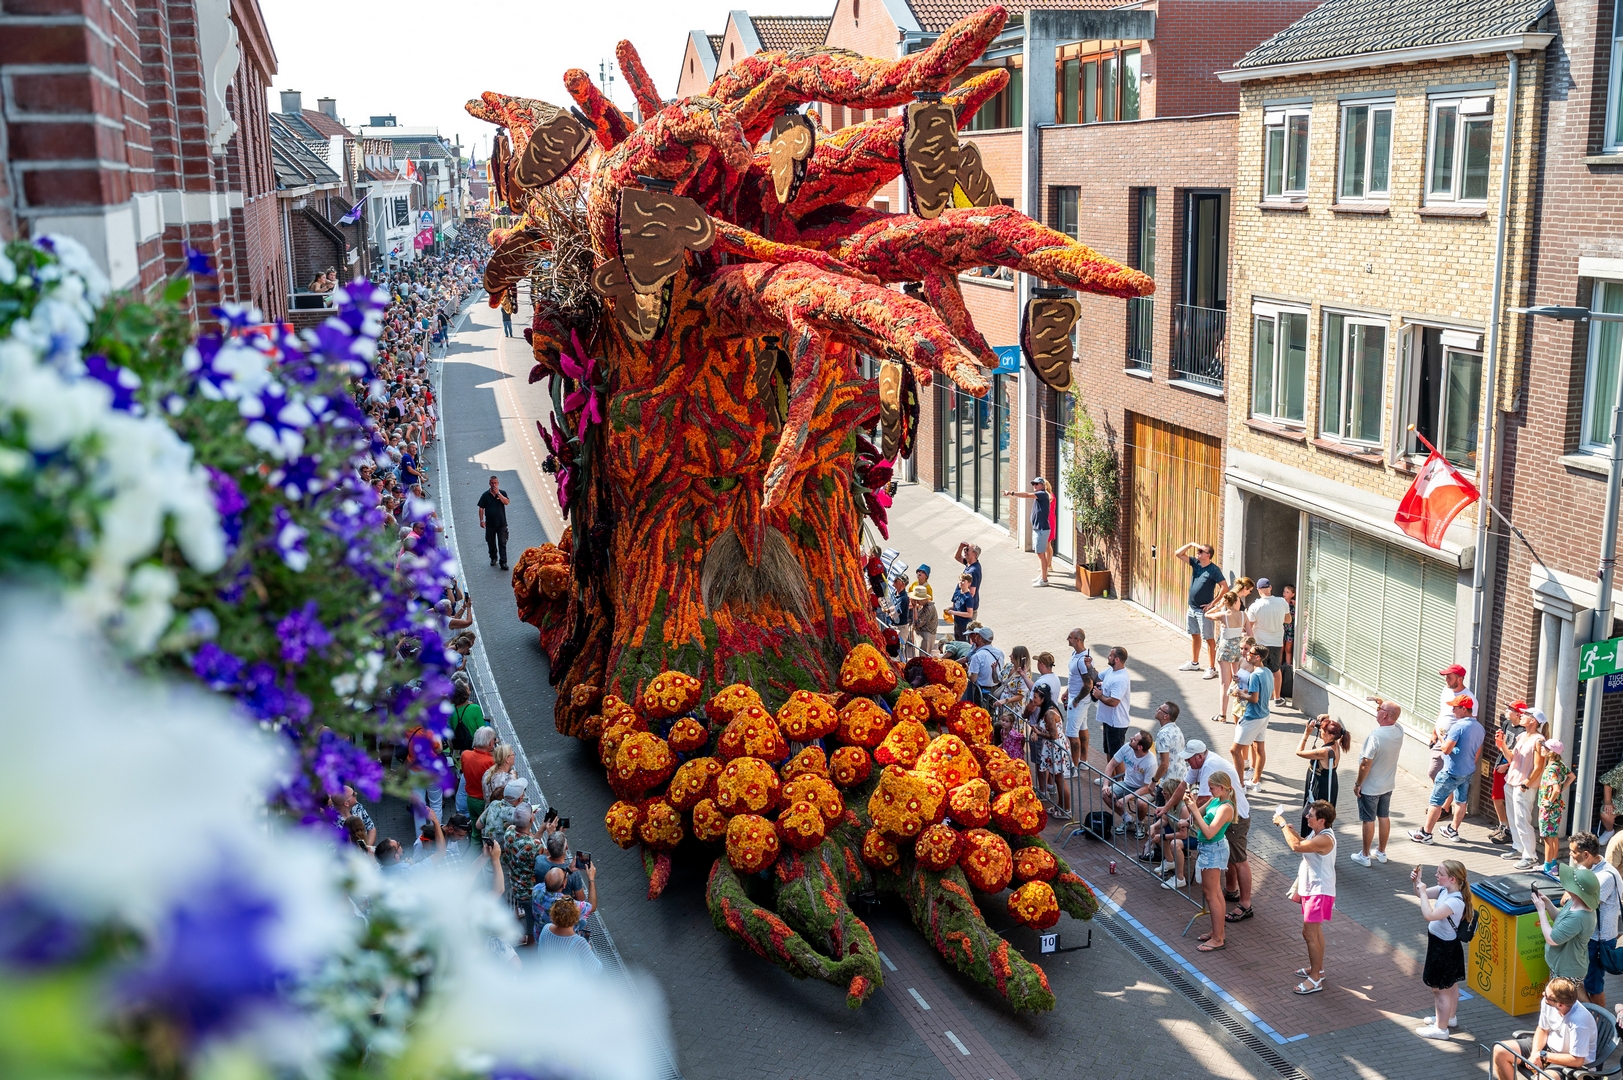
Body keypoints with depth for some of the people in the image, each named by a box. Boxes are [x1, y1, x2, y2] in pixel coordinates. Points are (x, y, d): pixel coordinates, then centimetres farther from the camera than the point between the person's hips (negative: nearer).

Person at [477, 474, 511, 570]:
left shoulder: (502, 493, 2)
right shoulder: (485, 495, 2)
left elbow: (506, 502, -16)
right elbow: (481, 508, 3)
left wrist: (498, 493, -18)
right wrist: (481, 520, -3)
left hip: (501, 523, -1)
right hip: (490, 524, 1)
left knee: (502, 543, -5)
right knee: (491, 543, 12)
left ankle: (503, 562, -7)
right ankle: (493, 558, 31)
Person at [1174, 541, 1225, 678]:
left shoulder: (1214, 569, -15)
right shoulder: (1195, 563, 4)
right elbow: (1178, 554, 4)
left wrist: (1212, 603, -16)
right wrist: (1190, 544, -8)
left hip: (1203, 610, -7)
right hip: (1192, 608, 8)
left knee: (1209, 639, -2)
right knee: (1194, 636, 19)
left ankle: (1212, 668, 2)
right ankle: (1194, 663, 32)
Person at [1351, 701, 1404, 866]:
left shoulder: (1375, 736, -30)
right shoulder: (1399, 731, -9)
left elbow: (1366, 764, -25)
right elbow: (1393, 712, 16)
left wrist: (1358, 783, -13)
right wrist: (1382, 703, 2)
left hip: (1370, 787, -7)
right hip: (1388, 785, 7)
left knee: (1368, 820, 7)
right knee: (1384, 817, 19)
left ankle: (1365, 856, 20)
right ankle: (1381, 852, 34)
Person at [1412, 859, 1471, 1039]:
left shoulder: (1455, 901, -32)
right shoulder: (1444, 890, -5)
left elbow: (1429, 915, -41)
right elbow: (1420, 893, 8)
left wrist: (1422, 891, -33)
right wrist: (1416, 881, -12)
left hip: (1444, 949, -9)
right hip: (1447, 945, 9)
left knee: (1440, 989, 6)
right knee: (1450, 984, 26)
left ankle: (1440, 1028, 19)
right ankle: (1449, 1017, 43)